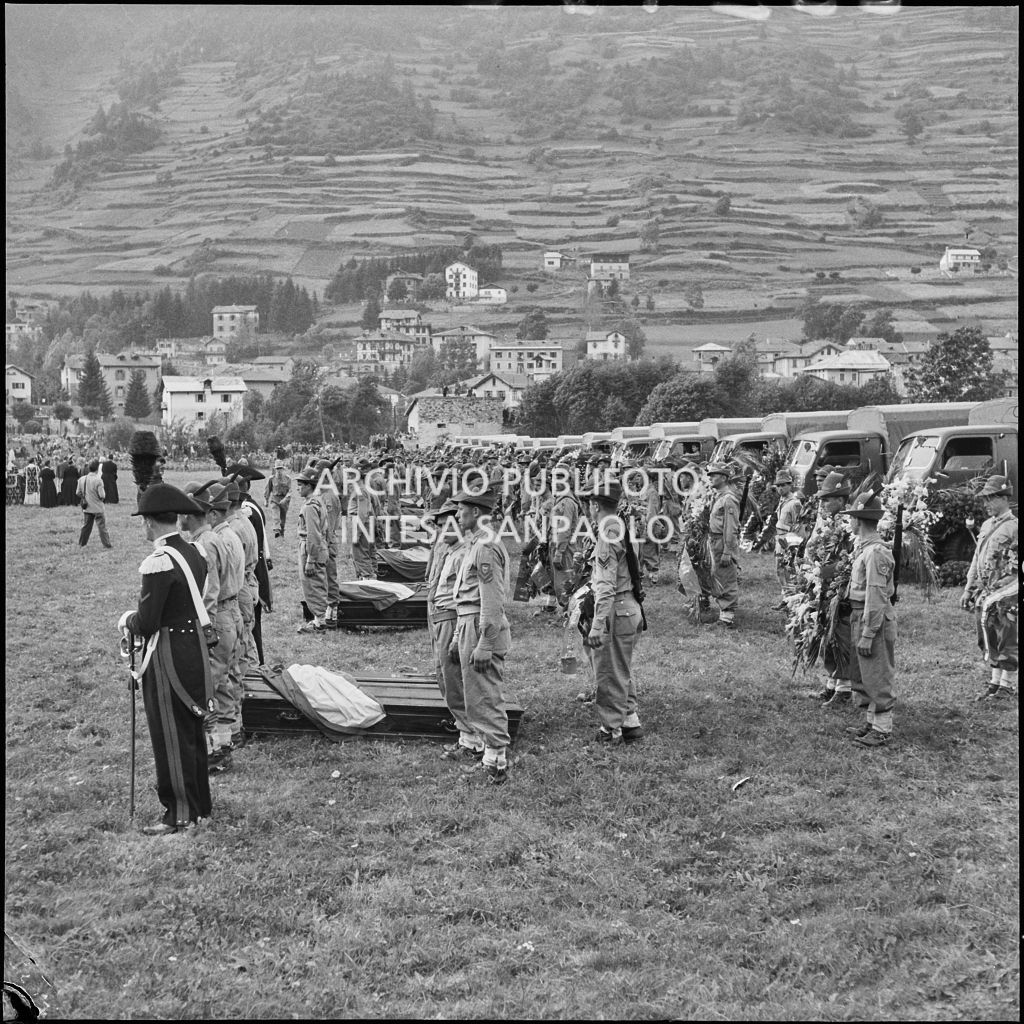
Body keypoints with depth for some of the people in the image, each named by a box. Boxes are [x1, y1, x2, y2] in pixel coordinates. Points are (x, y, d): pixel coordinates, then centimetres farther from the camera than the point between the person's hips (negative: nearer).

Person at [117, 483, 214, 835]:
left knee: (171, 737, 4)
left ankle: (181, 815, 14)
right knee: (193, 731, 19)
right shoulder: (193, 554, 5)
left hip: (168, 658, -8)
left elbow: (148, 622, -20)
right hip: (195, 646, 8)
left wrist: (128, 621, 1)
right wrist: (138, 619, 12)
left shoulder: (159, 562, -21)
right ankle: (200, 803, 32)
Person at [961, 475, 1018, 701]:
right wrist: (968, 589, 15)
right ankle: (994, 682, 23)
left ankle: (1007, 686, 10)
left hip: (1005, 595, -8)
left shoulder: (1013, 527, -11)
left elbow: (1015, 568, -14)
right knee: (988, 641, 13)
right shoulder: (986, 525, 13)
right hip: (984, 593, 8)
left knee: (1007, 642, 1)